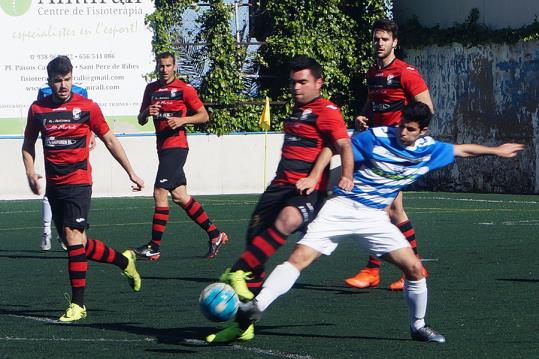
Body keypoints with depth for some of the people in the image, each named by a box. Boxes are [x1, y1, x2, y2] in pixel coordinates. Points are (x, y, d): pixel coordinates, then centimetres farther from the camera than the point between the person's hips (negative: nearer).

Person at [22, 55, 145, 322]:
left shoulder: (87, 107, -3)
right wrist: (30, 172, 1)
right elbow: (28, 144, 18)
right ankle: (123, 261, 33)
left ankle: (78, 303, -14)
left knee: (73, 235, -17)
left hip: (78, 180, -5)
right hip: (53, 184, 5)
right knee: (74, 242, 9)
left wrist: (131, 172, 7)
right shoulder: (37, 109, 5)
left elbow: (110, 140, 6)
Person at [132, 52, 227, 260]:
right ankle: (215, 235, 18)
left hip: (176, 146, -7)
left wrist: (183, 120, -17)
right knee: (179, 196, 8)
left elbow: (204, 116, -2)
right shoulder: (151, 89, 13)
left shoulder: (184, 89, -5)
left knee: (160, 193, -12)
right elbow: (141, 120, 15)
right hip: (163, 147, 8)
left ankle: (154, 247, -8)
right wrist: (147, 112, -7)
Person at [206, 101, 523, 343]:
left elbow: (462, 150, 21)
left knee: (414, 268, -6)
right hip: (342, 208, -4)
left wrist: (495, 150, 31)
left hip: (375, 217, 4)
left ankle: (419, 326, 18)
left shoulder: (429, 150, 3)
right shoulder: (376, 137, -10)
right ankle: (252, 311, -25)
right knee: (299, 257, -18)